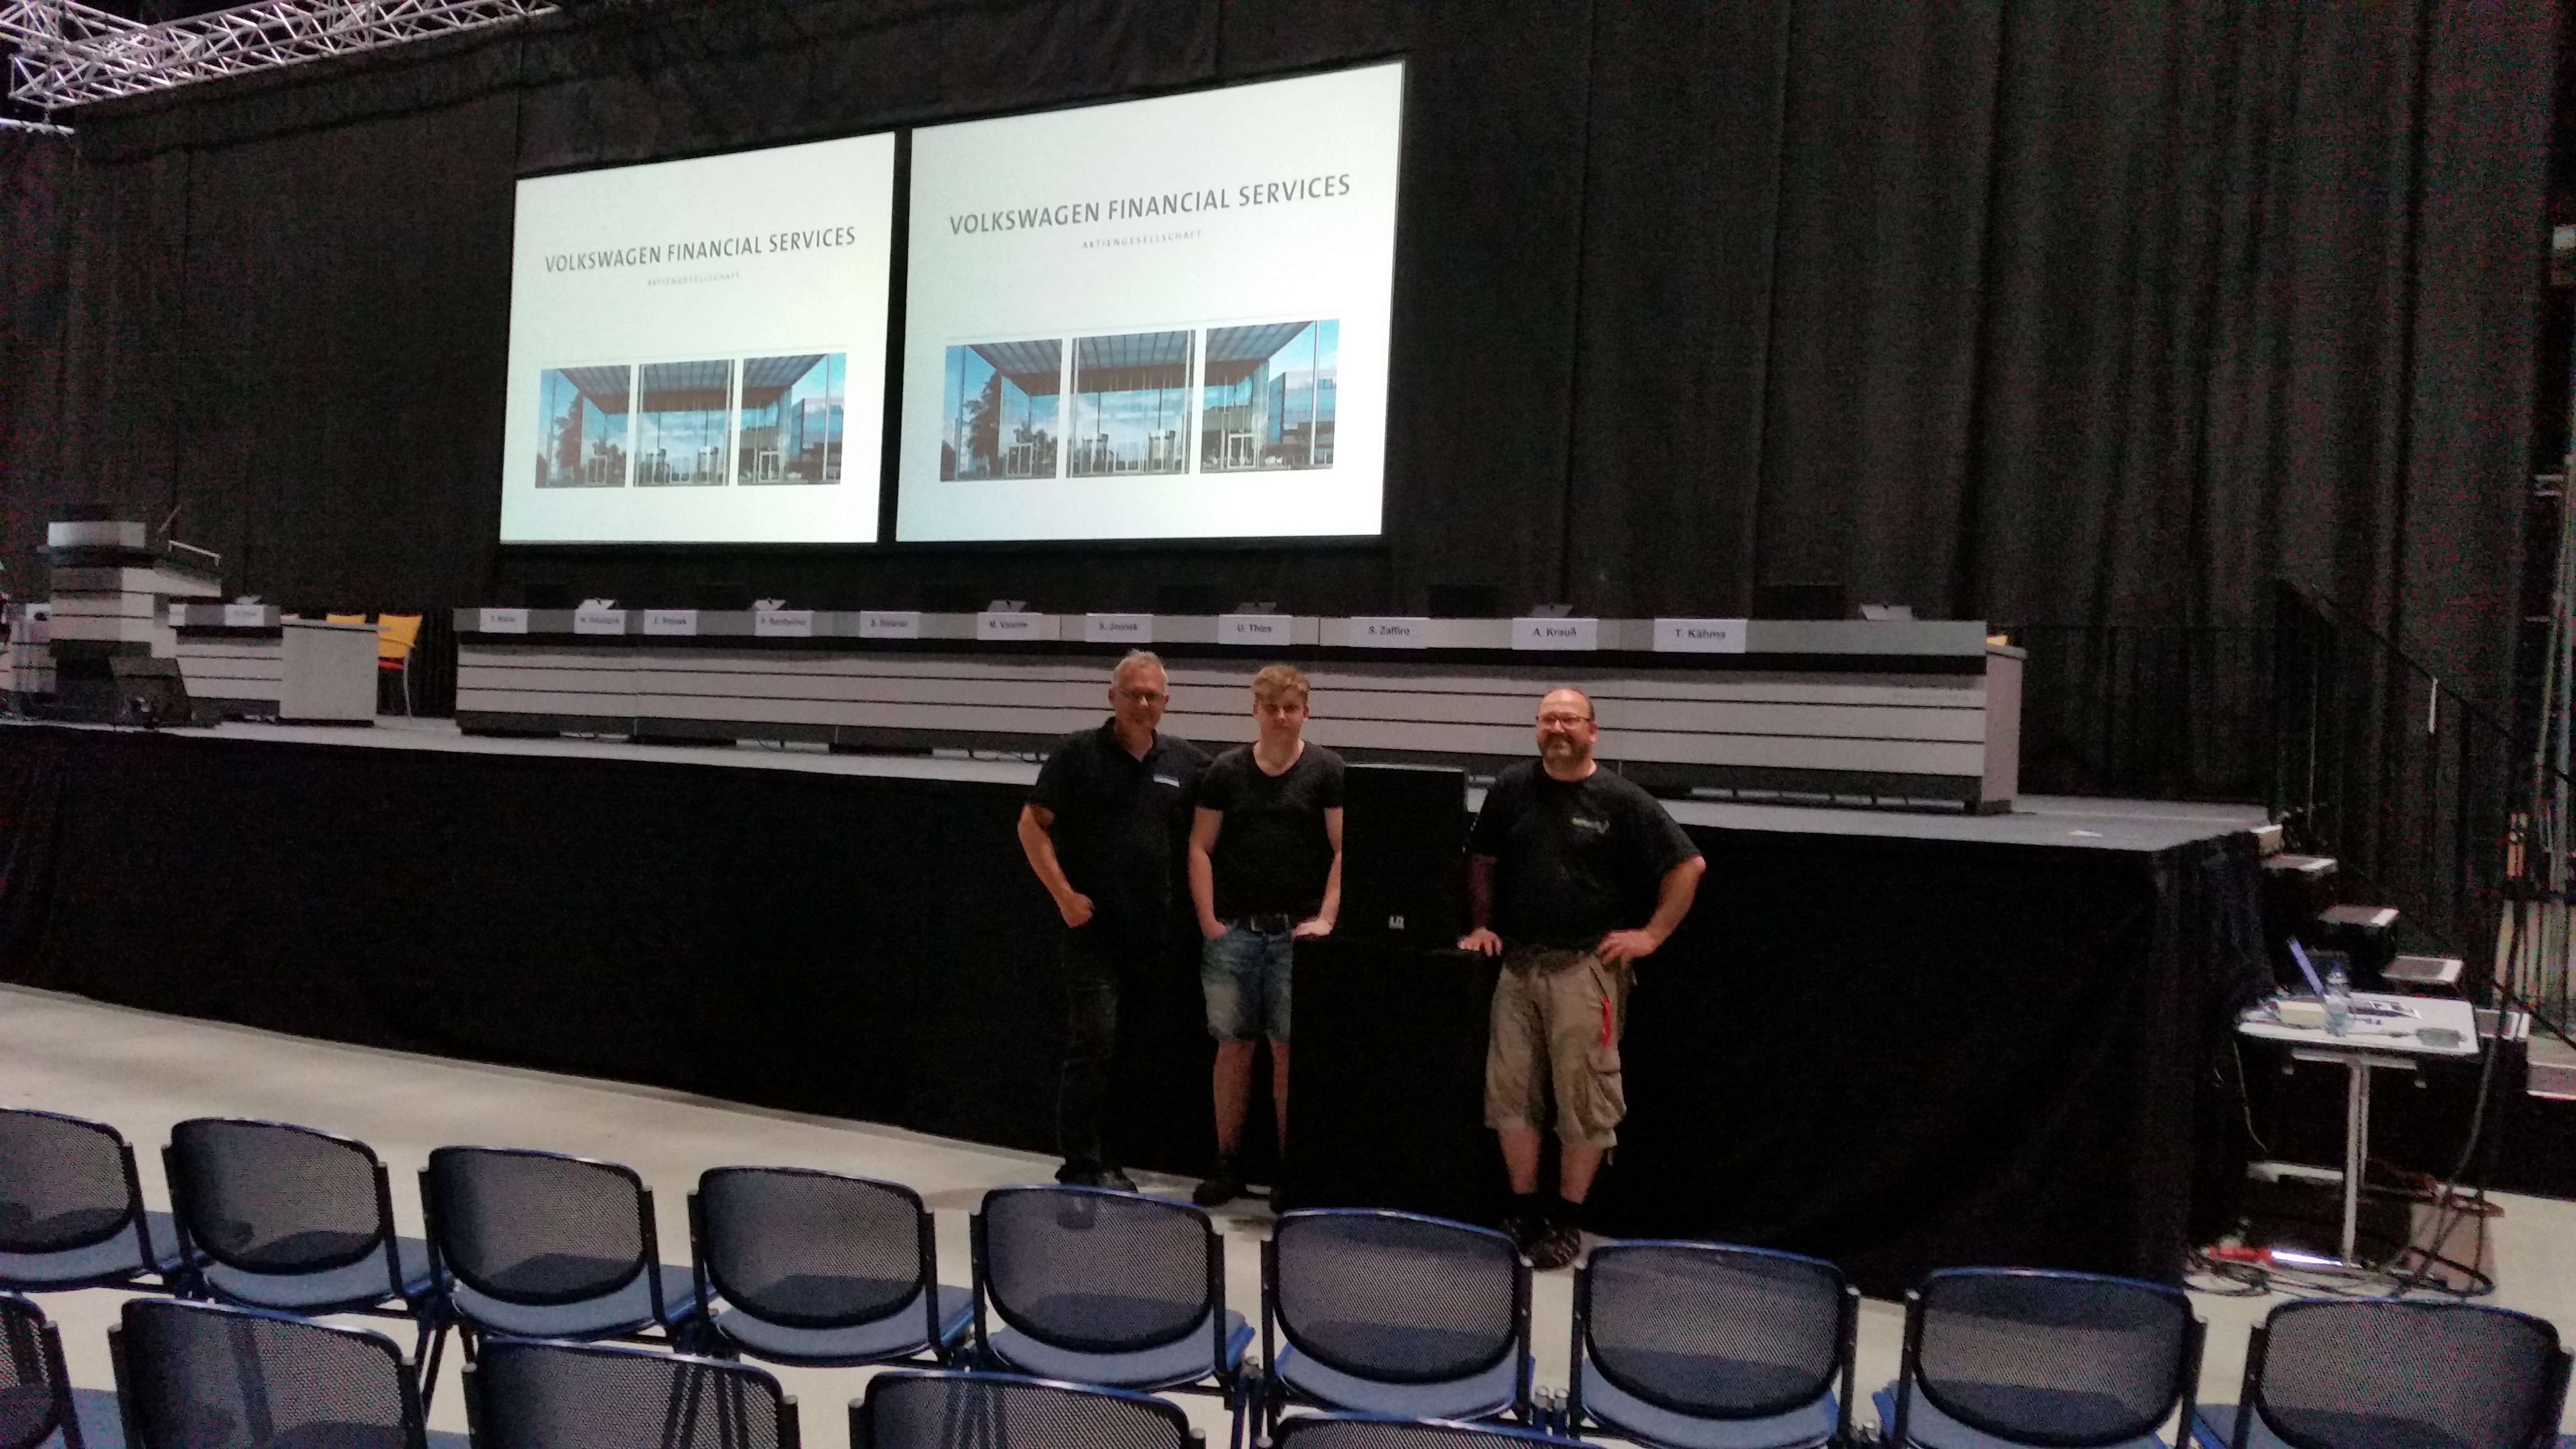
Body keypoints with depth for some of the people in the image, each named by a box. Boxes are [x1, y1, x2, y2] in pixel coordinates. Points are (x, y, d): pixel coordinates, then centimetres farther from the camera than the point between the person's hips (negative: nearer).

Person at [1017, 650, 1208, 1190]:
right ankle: (1081, 1166, 0)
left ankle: (1107, 1160, 21)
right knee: (1093, 1042, -7)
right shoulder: (1078, 753, -1)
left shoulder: (1187, 762, 8)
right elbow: (1032, 826, -1)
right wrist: (1064, 895, -7)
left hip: (1157, 931, 4)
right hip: (1094, 926, -4)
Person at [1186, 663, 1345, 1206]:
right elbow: (1200, 848, 8)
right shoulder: (1226, 771, 7)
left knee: (1289, 1049, 0)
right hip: (1234, 931, 2)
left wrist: (1325, 919, -9)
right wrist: (1208, 921, 0)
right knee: (1233, 1046, 6)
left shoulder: (1327, 770, 1)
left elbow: (1344, 849, -2)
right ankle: (1228, 1163, 16)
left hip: (1296, 932, -2)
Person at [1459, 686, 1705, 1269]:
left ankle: (1567, 1219, 13)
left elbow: (1689, 864, -2)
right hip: (1519, 962, 4)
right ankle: (1523, 1211, 18)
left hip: (1586, 967, -4)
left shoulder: (1622, 801, -5)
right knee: (1510, 1090, 6)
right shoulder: (1512, 787, 6)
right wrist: (1481, 926, 8)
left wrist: (1651, 935, -4)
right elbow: (1482, 861, 18)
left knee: (1585, 1097, 1)